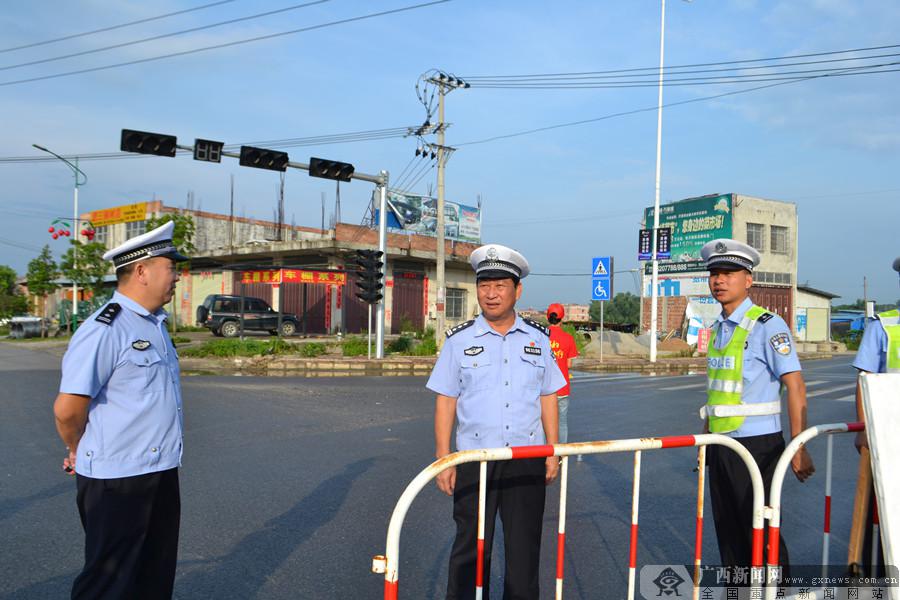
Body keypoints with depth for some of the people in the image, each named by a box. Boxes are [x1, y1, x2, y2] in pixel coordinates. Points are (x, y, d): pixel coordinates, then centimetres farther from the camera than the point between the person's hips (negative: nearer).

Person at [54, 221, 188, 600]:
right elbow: (67, 410, -20)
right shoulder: (104, 330, -19)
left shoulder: (155, 324, 11)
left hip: (161, 473, 8)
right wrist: (80, 453, -2)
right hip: (116, 481, -8)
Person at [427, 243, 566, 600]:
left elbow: (547, 398, 10)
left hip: (527, 459, 2)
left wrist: (553, 452, 5)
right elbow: (445, 403, 0)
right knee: (471, 545, 6)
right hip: (474, 458, -1)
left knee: (525, 546, 10)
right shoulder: (459, 340, 0)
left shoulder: (538, 339, 6)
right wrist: (443, 460, -4)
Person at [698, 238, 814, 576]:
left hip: (756, 445, -7)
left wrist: (799, 448, -18)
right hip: (720, 445, 7)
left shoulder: (767, 326, -12)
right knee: (728, 531, 15)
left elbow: (795, 387, -15)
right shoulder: (717, 329, 11)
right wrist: (707, 434, 19)